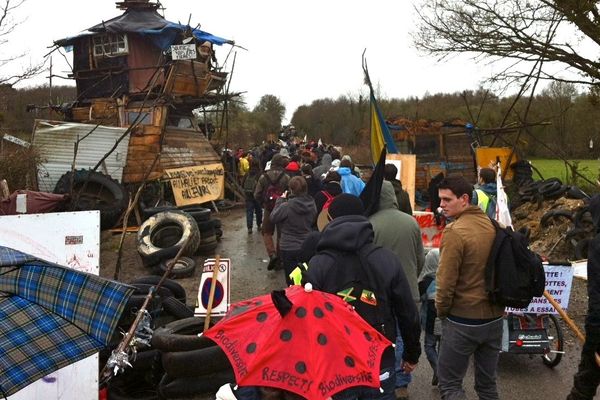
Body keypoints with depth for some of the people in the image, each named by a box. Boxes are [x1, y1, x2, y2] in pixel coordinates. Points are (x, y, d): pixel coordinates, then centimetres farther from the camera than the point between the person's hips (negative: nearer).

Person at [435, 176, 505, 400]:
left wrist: (441, 311, -1)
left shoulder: (455, 231, -19)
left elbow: (446, 281, -18)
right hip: (494, 317, 7)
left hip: (463, 321, -7)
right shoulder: (493, 226, 2)